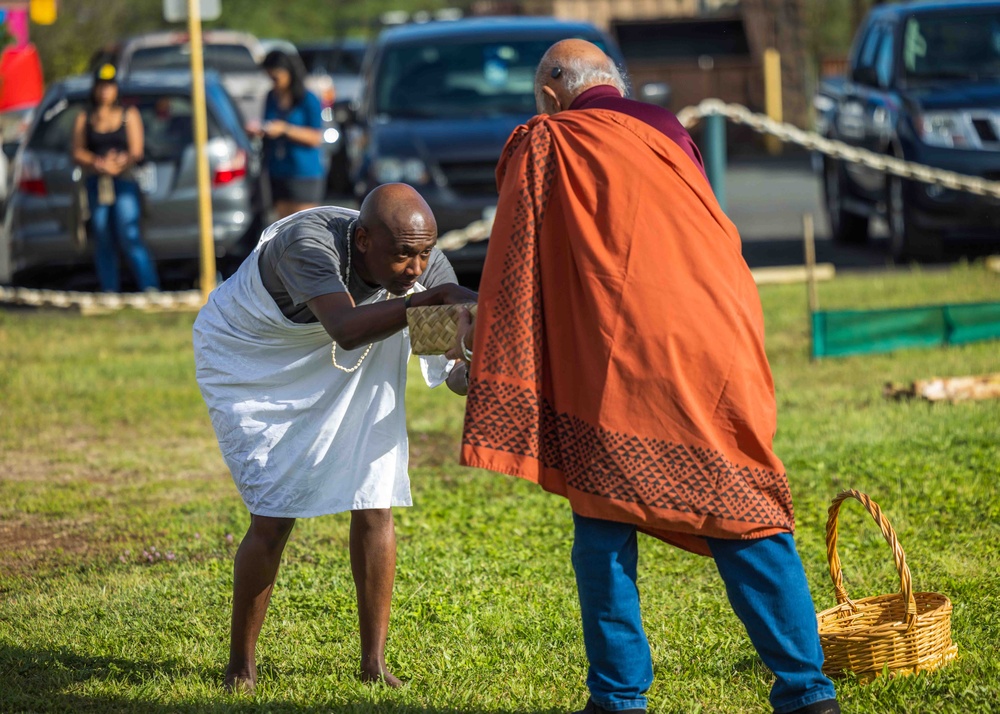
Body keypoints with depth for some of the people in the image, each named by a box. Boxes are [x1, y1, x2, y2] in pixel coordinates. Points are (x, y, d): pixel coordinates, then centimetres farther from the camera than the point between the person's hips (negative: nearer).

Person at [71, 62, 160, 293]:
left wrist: (119, 165, -20)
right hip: (96, 185, 2)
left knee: (130, 238, -16)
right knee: (103, 244, 2)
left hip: (125, 182, -2)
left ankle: (151, 289, -18)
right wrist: (99, 164, -14)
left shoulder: (129, 115, 10)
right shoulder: (84, 119, 13)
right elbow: (78, 153, 6)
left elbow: (136, 151, 1)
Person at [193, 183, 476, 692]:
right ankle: (240, 665, 8)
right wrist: (435, 298, -61)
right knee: (274, 518, -12)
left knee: (374, 507, -5)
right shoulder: (307, 242, -38)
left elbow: (460, 374, -17)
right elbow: (346, 330, -55)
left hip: (333, 366, 5)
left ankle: (374, 664, 8)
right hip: (249, 364, -5)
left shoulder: (425, 265, -21)